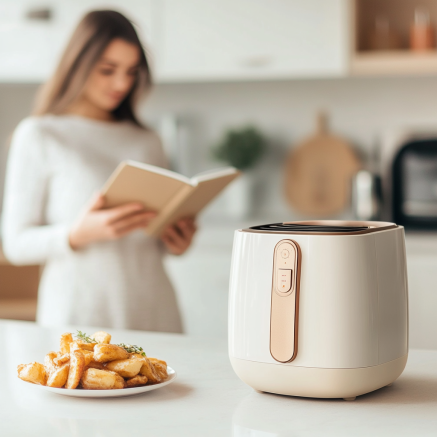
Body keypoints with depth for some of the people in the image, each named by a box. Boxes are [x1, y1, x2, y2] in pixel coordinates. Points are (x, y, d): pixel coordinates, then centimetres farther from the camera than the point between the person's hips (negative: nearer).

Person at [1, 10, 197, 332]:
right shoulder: (38, 137, -1)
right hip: (79, 315, -4)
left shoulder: (147, 142, 13)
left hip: (154, 309, 4)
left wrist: (177, 242, -1)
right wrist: (80, 233, -21)